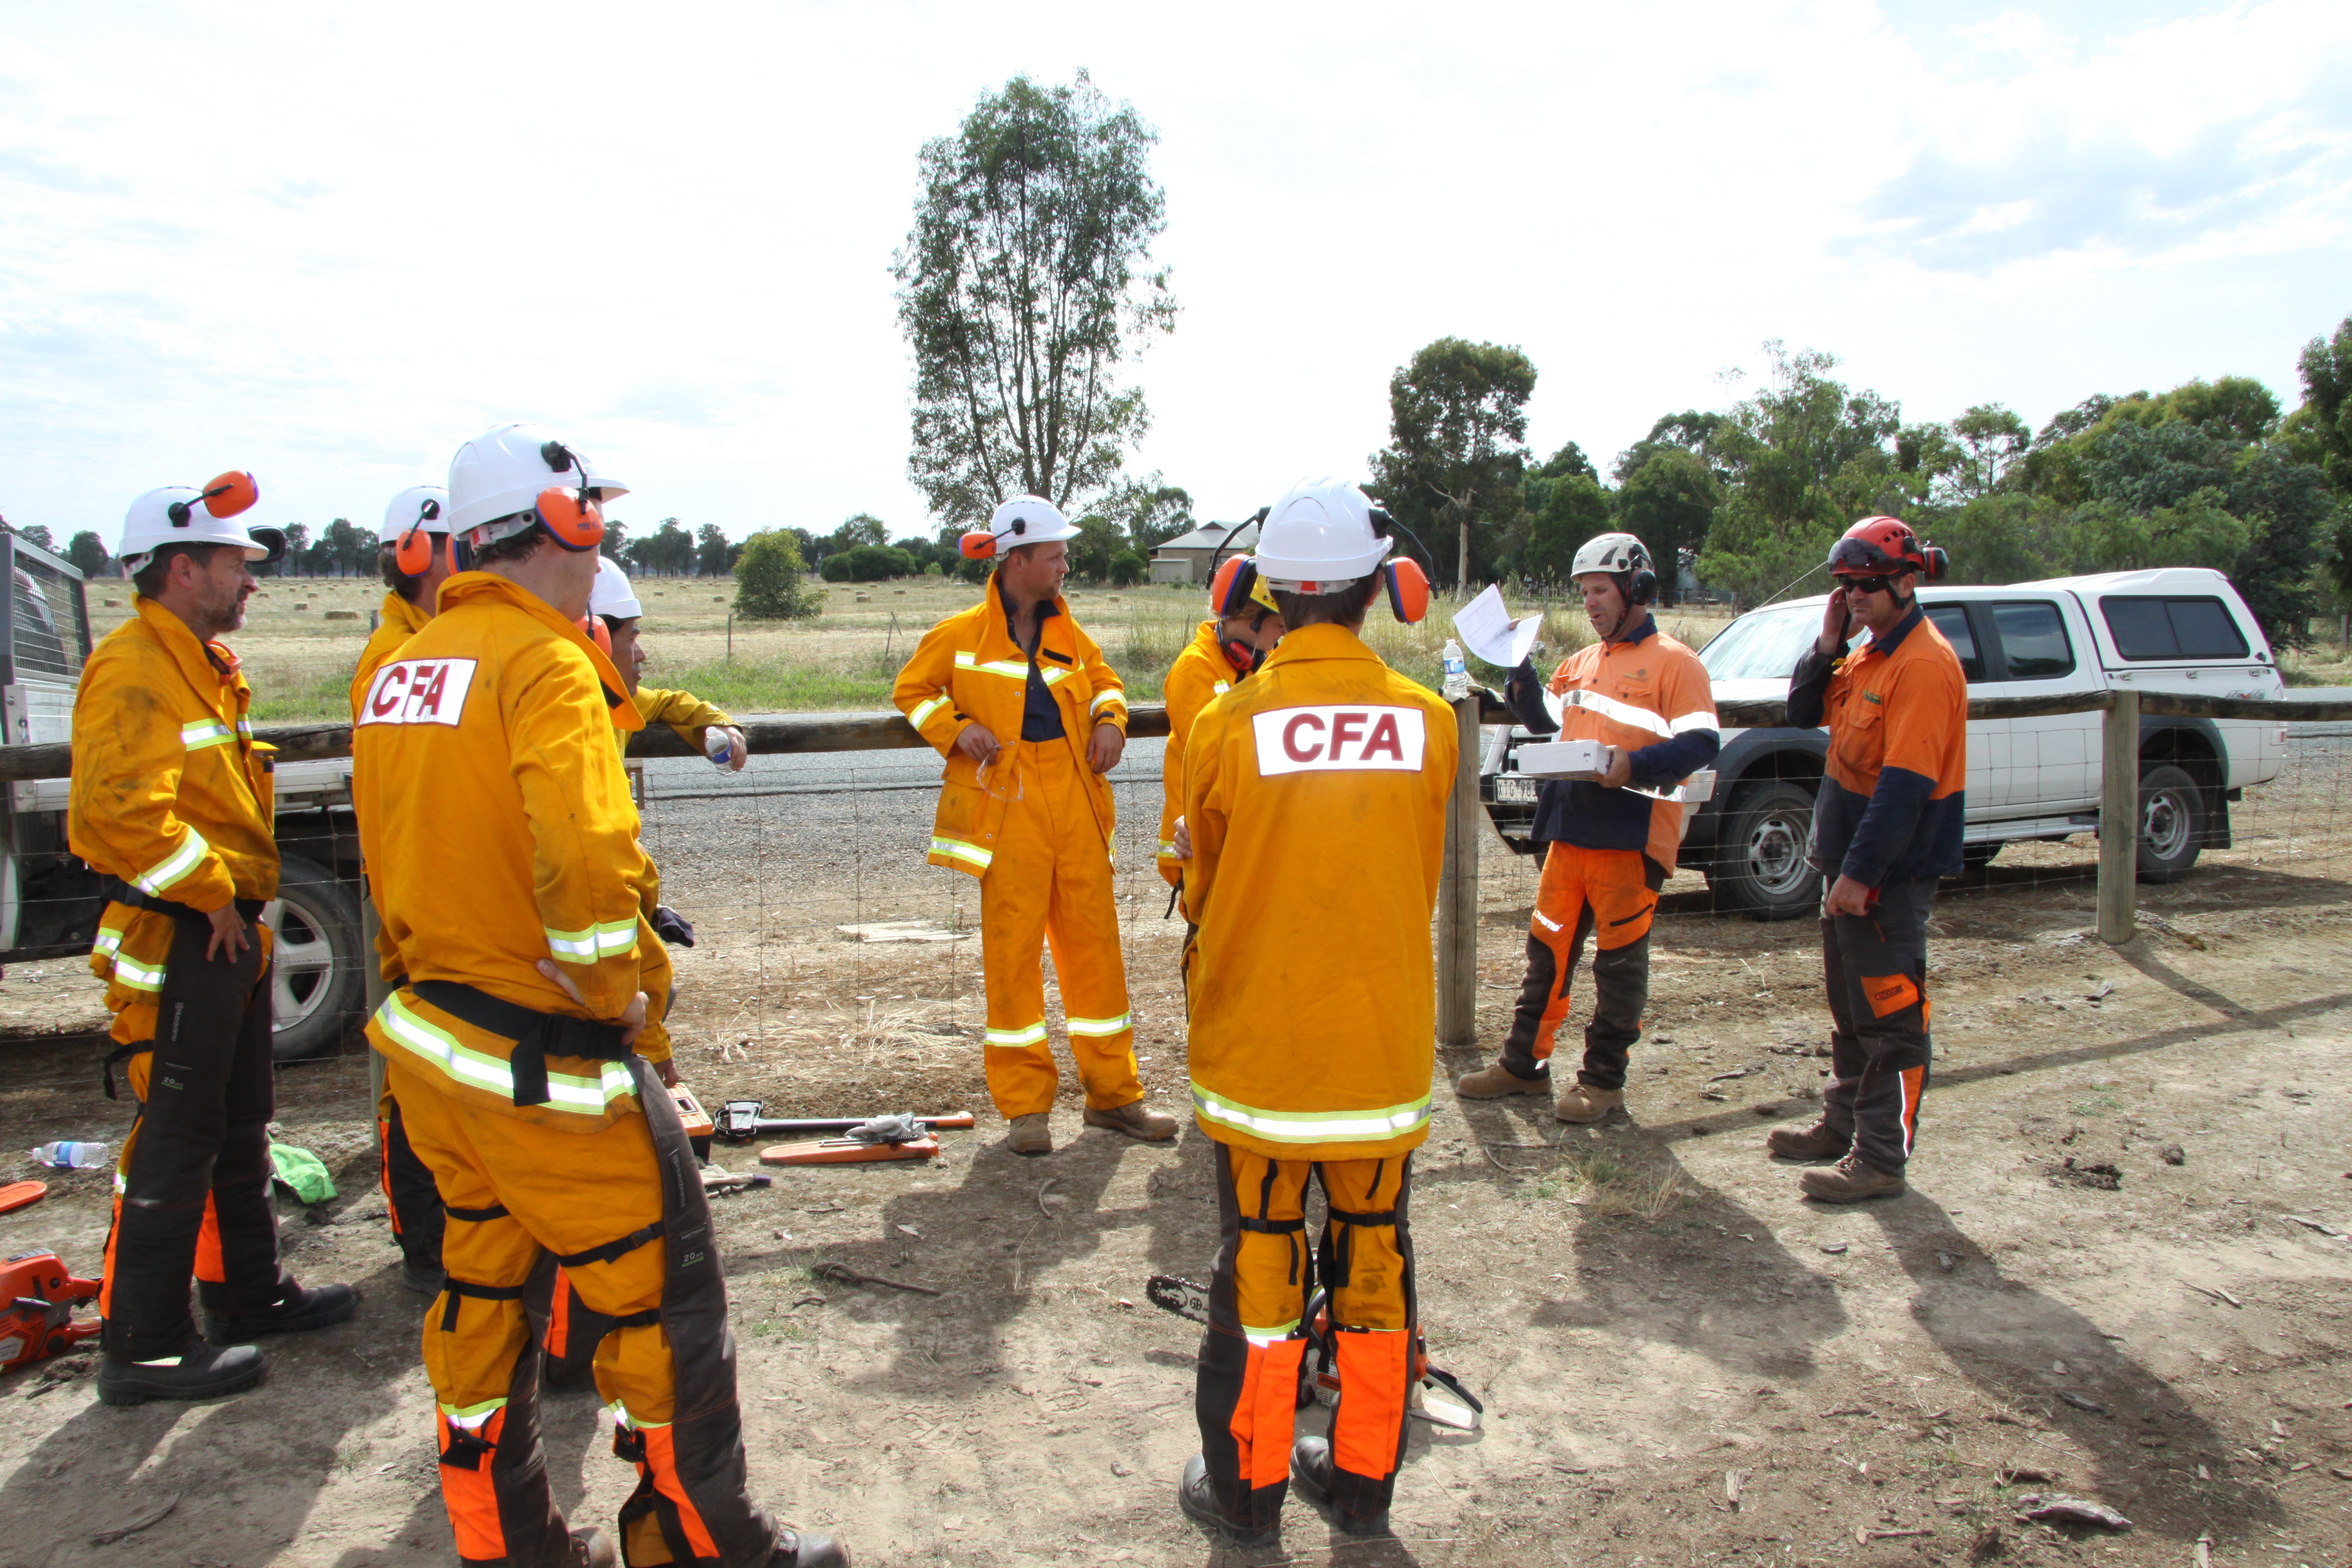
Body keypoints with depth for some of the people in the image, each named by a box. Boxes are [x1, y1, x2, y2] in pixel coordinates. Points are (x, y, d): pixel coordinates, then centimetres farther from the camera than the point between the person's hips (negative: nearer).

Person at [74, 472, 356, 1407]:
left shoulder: (204, 665, 16)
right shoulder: (134, 668, -17)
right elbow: (121, 808, -29)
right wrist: (209, 895, -20)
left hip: (229, 931, 10)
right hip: (178, 941, -10)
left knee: (239, 1128, 19)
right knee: (175, 1143, -3)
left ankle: (248, 1292, 33)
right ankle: (144, 1347, 8)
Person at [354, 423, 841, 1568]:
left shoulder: (401, 669, 10)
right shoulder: (545, 661, -17)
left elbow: (398, 862, 15)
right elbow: (585, 855, -30)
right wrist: (624, 990, -16)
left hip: (432, 1038, 9)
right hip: (547, 1057, -9)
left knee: (484, 1289, 20)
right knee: (661, 1297, 5)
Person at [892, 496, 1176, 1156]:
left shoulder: (1066, 632, 11)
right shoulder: (961, 635, -1)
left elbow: (1102, 677, 27)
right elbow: (910, 691, 8)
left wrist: (1110, 717, 6)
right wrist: (955, 728, -9)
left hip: (1075, 800, 4)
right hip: (1008, 804, -4)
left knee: (1094, 942, 7)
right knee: (1012, 949, 0)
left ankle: (1112, 1092, 19)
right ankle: (1025, 1105, 12)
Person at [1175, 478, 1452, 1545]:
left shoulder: (1226, 724, -12)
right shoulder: (1428, 721, -6)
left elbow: (1202, 889, 0)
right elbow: (1422, 885, 6)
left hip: (1258, 1047, -2)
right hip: (1387, 1046, 2)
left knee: (1259, 1265, 12)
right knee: (1375, 1260, 17)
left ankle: (1247, 1487, 27)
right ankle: (1364, 1479, 32)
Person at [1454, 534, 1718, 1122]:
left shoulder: (1673, 663, -5)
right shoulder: (1579, 664, 17)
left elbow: (1702, 742, -12)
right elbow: (1554, 733, 23)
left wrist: (1635, 765, -25)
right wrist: (1522, 684, 7)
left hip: (1631, 837, -7)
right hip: (1570, 831, 7)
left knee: (1619, 959, 3)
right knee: (1548, 948, 12)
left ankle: (1604, 1079, 14)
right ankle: (1524, 1063, 22)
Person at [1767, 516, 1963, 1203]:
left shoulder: (1924, 663, -18)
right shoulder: (1869, 655, 11)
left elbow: (1905, 784, -24)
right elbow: (1805, 713, 15)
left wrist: (1861, 872, -24)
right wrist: (1827, 643, 0)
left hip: (1891, 872, -10)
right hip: (1852, 864, 10)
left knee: (1889, 1016, -2)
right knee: (1850, 1010, 19)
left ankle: (1881, 1158, 6)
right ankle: (1842, 1126, 31)